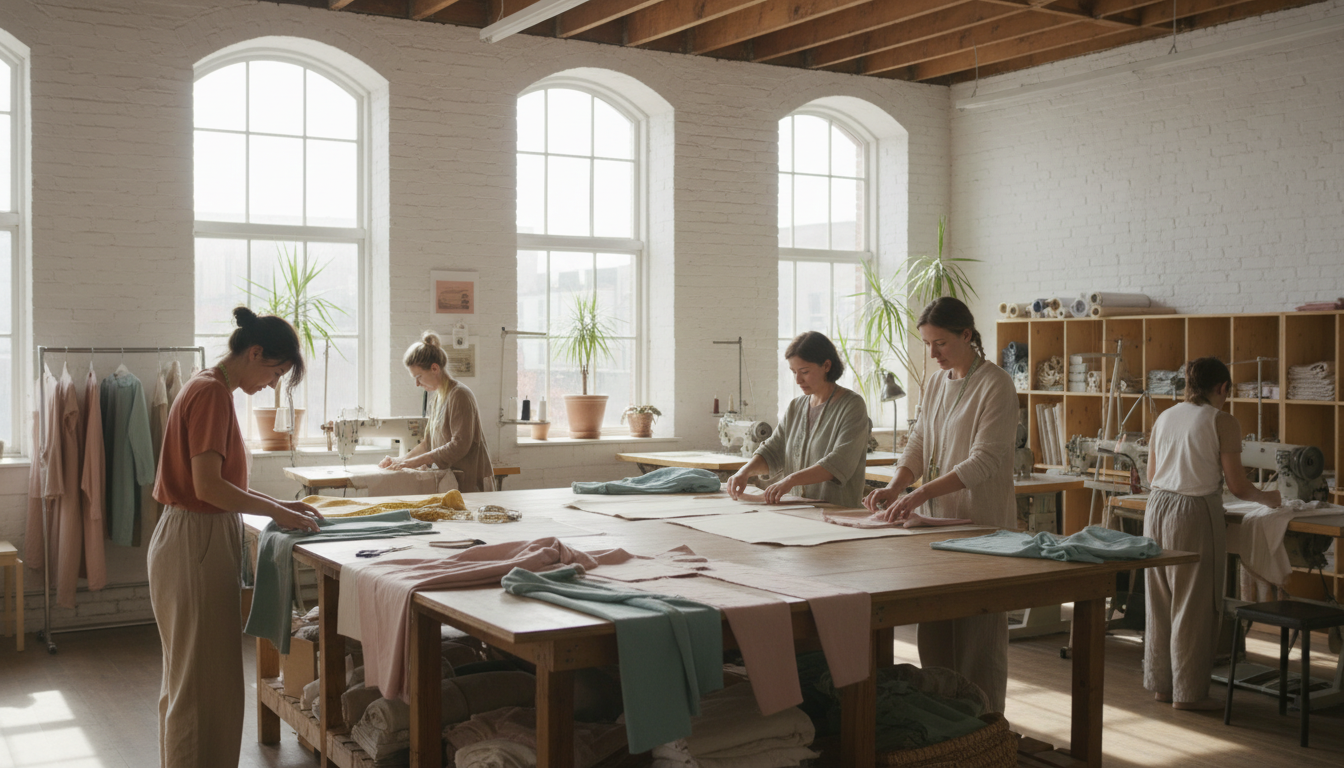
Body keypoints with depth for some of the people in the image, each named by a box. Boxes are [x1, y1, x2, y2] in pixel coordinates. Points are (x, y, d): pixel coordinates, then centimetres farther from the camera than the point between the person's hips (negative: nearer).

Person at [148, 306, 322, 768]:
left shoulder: (208, 388, 14)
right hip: (197, 544, -10)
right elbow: (208, 486, -24)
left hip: (198, 542, 10)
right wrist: (276, 511, -14)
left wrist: (277, 505, 10)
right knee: (202, 681, -2)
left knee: (191, 677, 18)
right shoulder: (212, 392, -17)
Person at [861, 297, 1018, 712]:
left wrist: (920, 493, -27)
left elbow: (984, 461, -19)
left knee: (977, 629, 0)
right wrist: (895, 487, -5)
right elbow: (918, 443, 14)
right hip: (937, 520, 7)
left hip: (981, 524, -7)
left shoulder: (995, 386, -11)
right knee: (933, 627, 9)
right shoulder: (936, 383, 12)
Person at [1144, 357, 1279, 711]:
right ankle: (1187, 692, 9)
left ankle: (1161, 683, 23)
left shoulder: (1164, 418, 10)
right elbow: (1238, 487, -6)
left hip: (1158, 508, 6)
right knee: (1194, 605, 3)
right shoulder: (1223, 422, -7)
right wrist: (1268, 498, 13)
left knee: (1161, 601, 14)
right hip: (1195, 513, -6)